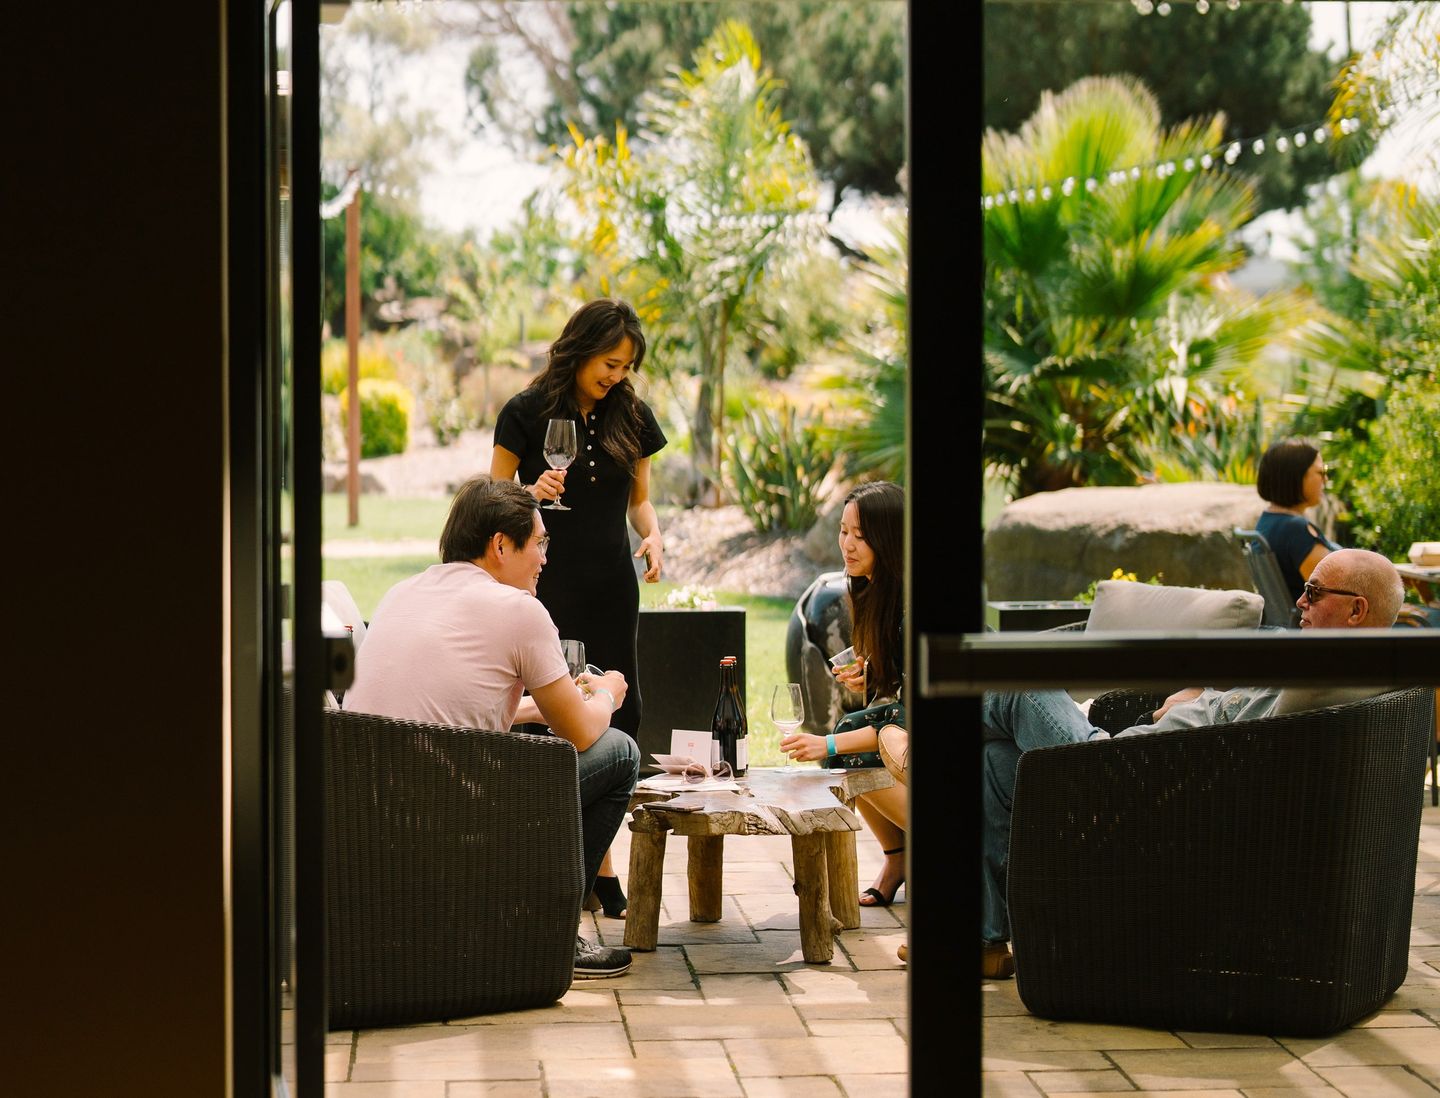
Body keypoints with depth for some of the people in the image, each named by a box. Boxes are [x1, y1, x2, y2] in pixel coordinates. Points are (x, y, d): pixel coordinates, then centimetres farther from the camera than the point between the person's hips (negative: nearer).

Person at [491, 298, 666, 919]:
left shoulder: (631, 415, 10)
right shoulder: (526, 413, -1)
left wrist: (653, 535, -3)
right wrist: (533, 492, -19)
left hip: (611, 588, 4)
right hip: (546, 585, -4)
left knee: (618, 717, -2)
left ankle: (599, 863, 4)